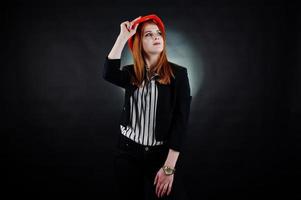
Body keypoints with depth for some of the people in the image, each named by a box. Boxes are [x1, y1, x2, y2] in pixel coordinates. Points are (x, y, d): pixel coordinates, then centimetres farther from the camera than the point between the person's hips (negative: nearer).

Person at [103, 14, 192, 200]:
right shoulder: (131, 73, 2)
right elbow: (108, 73, -21)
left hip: (160, 154, -2)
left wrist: (169, 167, -15)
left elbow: (181, 120, -11)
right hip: (127, 151, 3)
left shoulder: (178, 73, -7)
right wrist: (123, 37, -16)